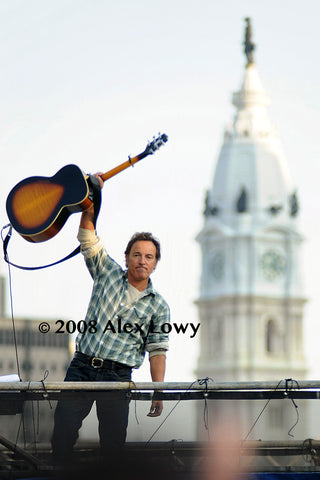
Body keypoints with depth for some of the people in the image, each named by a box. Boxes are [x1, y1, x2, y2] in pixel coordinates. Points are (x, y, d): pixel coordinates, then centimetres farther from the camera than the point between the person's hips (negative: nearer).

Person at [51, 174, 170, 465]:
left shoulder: (158, 306, 7)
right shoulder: (108, 274, 11)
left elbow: (157, 350, 3)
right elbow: (88, 237, 6)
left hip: (118, 375, -1)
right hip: (82, 366, 1)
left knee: (114, 443, -5)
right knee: (63, 431, -9)